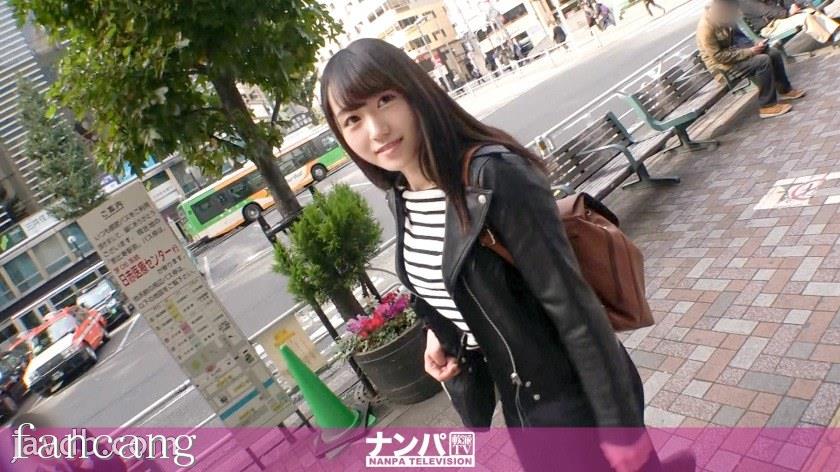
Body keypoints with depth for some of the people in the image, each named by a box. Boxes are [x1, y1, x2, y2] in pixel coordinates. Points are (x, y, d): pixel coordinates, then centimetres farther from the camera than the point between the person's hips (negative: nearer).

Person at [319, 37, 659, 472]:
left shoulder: (495, 176, -27)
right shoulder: (399, 196, -5)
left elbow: (571, 305, -23)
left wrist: (622, 430, -17)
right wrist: (438, 331, -3)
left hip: (575, 395, -7)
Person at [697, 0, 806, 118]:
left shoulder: (720, 18, 1)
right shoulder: (705, 28, -27)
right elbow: (719, 57, -28)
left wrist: (753, 45, -2)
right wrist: (749, 52, -22)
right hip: (721, 64, -9)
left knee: (774, 53, 2)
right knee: (763, 61, -25)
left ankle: (784, 90, 18)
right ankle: (768, 106, -17)